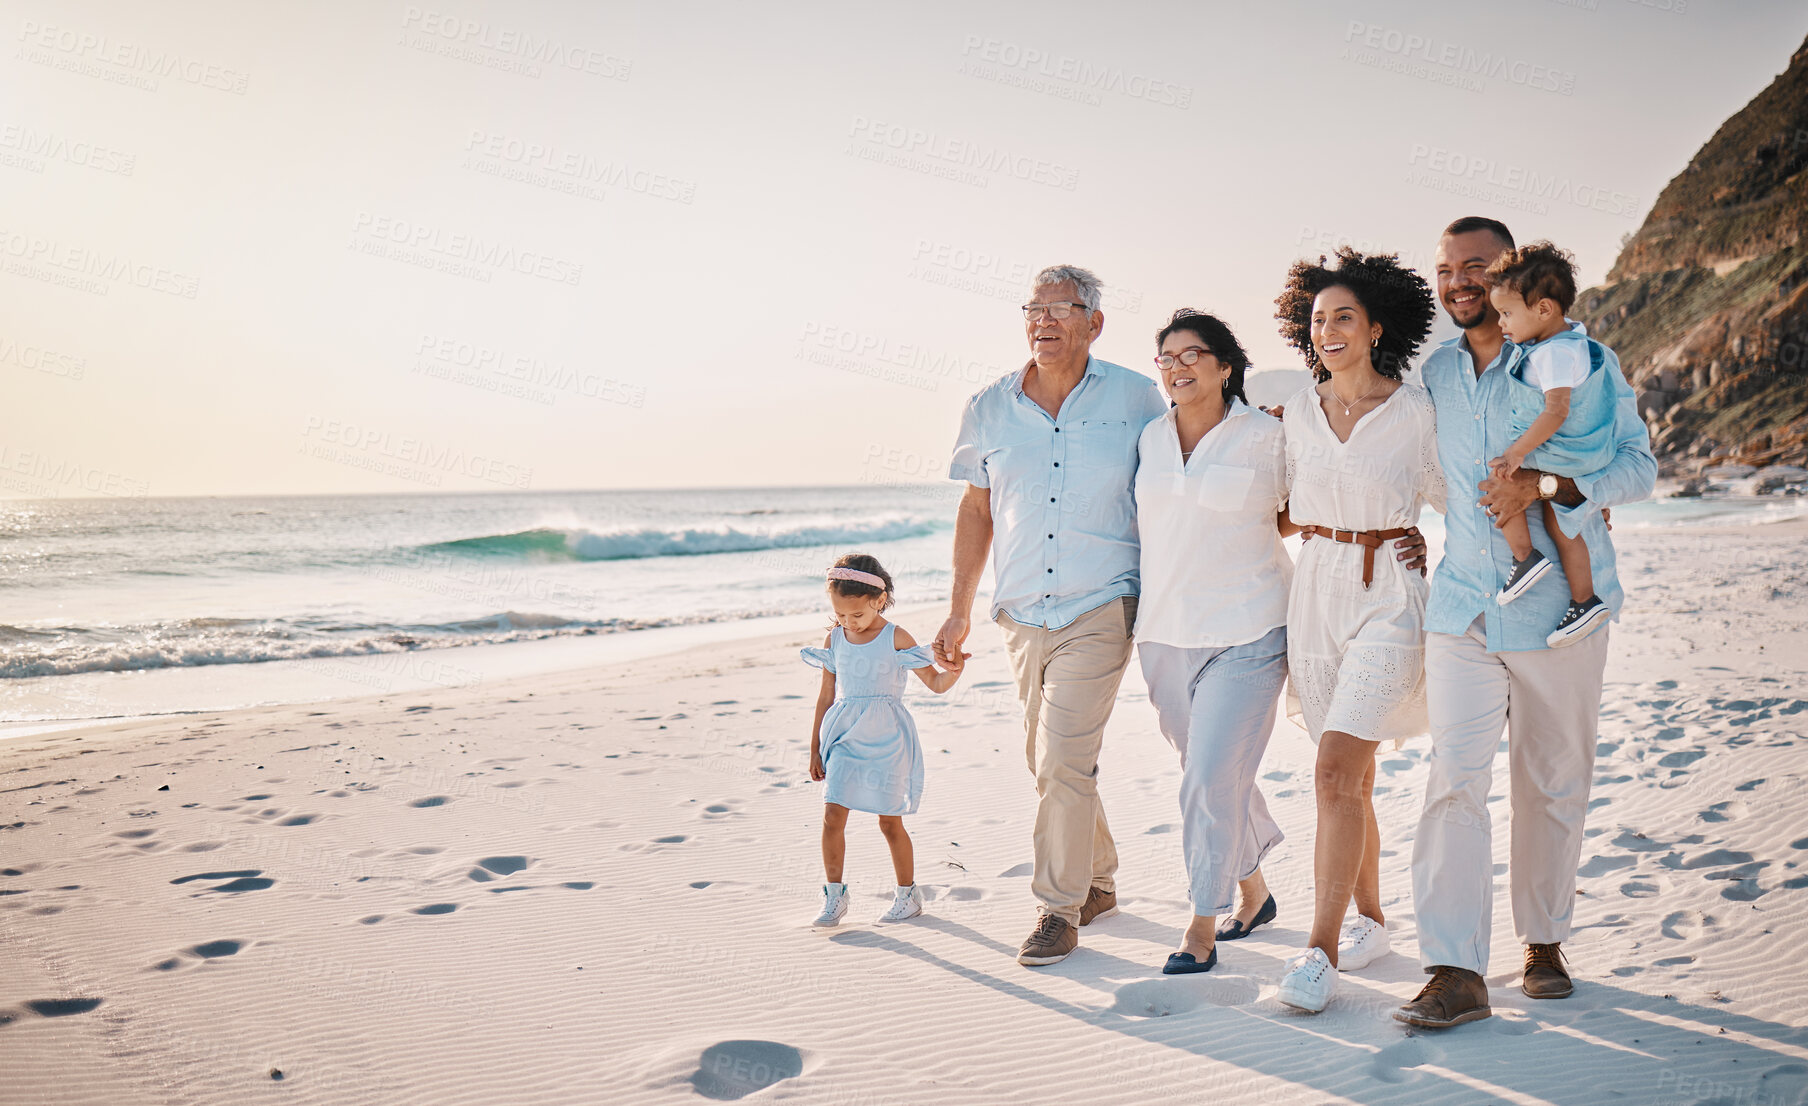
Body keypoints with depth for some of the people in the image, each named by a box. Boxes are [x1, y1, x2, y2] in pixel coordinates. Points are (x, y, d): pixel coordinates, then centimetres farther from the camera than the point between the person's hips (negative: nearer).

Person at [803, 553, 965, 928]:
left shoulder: (896, 640, -6)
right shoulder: (834, 640, 5)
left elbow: (935, 683, -2)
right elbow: (826, 697, 11)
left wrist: (953, 670, -25)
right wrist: (815, 750, 13)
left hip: (886, 741, -3)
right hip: (846, 741, 3)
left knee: (890, 822, 3)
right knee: (832, 815, -7)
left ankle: (908, 894, 20)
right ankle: (834, 895, 6)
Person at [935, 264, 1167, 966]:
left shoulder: (1136, 399, -1)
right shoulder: (989, 409, 6)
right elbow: (977, 508, 14)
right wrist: (959, 609, 13)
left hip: (1100, 610, -4)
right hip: (1022, 614, 4)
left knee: (1063, 760, -12)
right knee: (1050, 761, 13)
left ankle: (1059, 908, 2)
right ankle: (1099, 882, 33)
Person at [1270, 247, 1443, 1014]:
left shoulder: (1416, 412, -4)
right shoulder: (1298, 413, 7)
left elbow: (1450, 496, 8)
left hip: (1389, 598, -4)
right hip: (1315, 595, 4)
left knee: (1336, 770, -16)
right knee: (1352, 774, 13)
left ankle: (1320, 949, -11)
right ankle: (1370, 919, 30)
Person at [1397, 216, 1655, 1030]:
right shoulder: (1434, 373, 12)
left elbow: (1638, 465, -10)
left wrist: (1544, 487, -23)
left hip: (1557, 605, -2)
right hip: (1461, 605, 3)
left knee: (1553, 783, 8)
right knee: (1454, 779, -10)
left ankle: (1544, 943, 26)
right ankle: (1455, 972, -10)